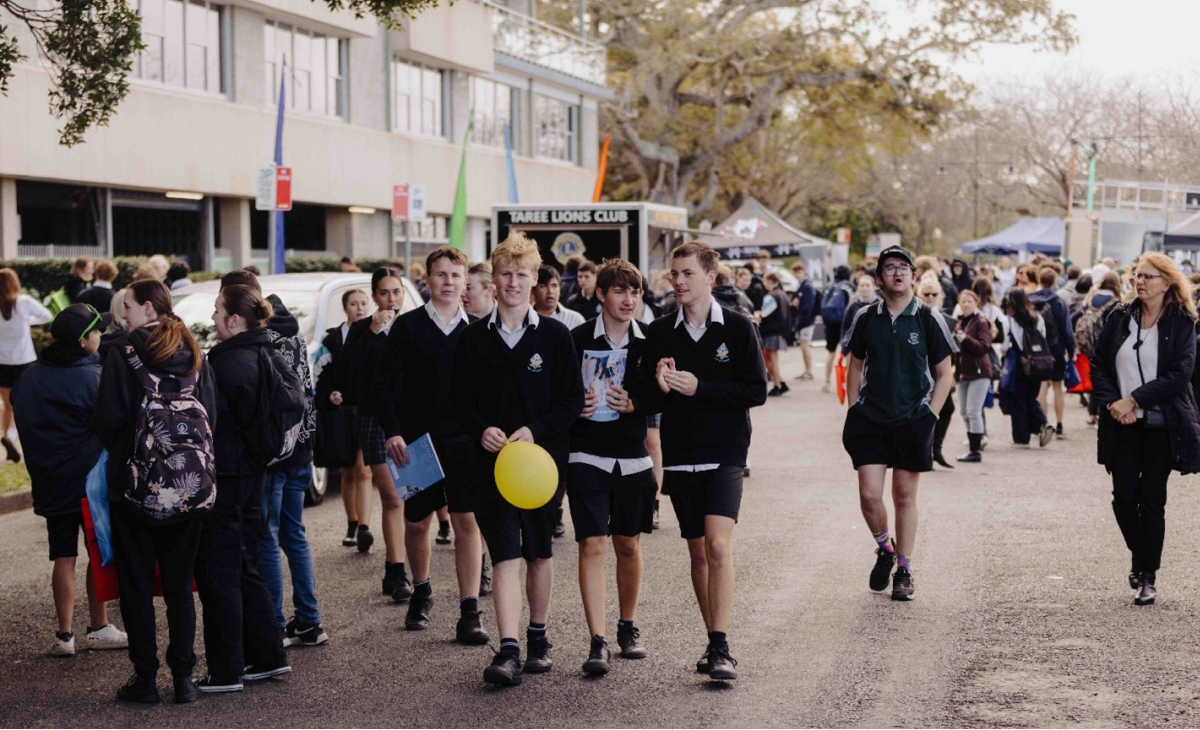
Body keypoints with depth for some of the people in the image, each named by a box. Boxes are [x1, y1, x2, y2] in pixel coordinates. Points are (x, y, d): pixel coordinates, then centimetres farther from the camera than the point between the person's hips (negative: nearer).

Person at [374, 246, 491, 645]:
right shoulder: (408, 327, 1)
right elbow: (386, 383, -2)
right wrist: (392, 432, -12)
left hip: (465, 443, 0)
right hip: (416, 442, 0)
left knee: (468, 522, -7)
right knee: (416, 522, 11)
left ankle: (469, 613, -7)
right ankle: (421, 593, 35)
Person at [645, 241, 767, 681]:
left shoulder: (737, 328, -2)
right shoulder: (660, 333, 6)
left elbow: (756, 391, -7)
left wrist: (699, 388, -16)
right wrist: (661, 388, -15)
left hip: (725, 455, -4)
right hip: (680, 457, 4)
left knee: (718, 545, -17)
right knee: (698, 551, 9)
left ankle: (721, 648, -17)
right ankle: (714, 643, 20)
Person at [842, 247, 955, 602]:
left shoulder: (928, 319, -2)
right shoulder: (866, 318, 4)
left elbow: (944, 374, 3)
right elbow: (855, 367, 14)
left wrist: (929, 415, -5)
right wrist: (853, 411, 5)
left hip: (913, 421, -1)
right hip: (870, 419, 2)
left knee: (905, 496, 5)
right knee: (869, 495, -6)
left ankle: (904, 571, 17)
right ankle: (885, 549, 23)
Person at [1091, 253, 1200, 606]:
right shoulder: (1120, 318, 6)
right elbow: (1098, 365, 6)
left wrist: (1133, 400, -15)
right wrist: (1112, 403, -9)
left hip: (1162, 425, -3)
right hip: (1123, 424, 3)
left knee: (1152, 500, -1)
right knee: (1124, 497, -2)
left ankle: (1148, 576, 10)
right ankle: (1140, 557, 25)